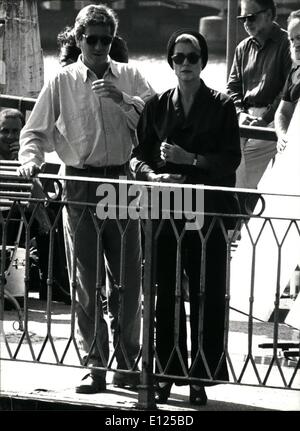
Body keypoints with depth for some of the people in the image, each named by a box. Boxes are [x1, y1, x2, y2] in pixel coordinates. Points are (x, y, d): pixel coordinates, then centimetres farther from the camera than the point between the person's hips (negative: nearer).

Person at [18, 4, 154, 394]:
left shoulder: (129, 77, 8)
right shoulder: (62, 82, 5)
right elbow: (36, 132, 5)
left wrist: (122, 100, -18)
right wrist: (31, 159, -14)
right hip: (81, 183, -1)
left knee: (128, 278, 4)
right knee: (86, 280, 0)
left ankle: (127, 362, 14)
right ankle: (95, 365, 4)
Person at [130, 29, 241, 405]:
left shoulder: (221, 107, 3)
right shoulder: (157, 106, 10)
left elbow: (231, 160, -3)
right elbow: (138, 155, 8)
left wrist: (190, 159, -15)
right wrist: (153, 175, -12)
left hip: (208, 212, -2)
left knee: (206, 295, -3)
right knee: (166, 293, 3)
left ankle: (200, 377, 3)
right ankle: (166, 375, 10)